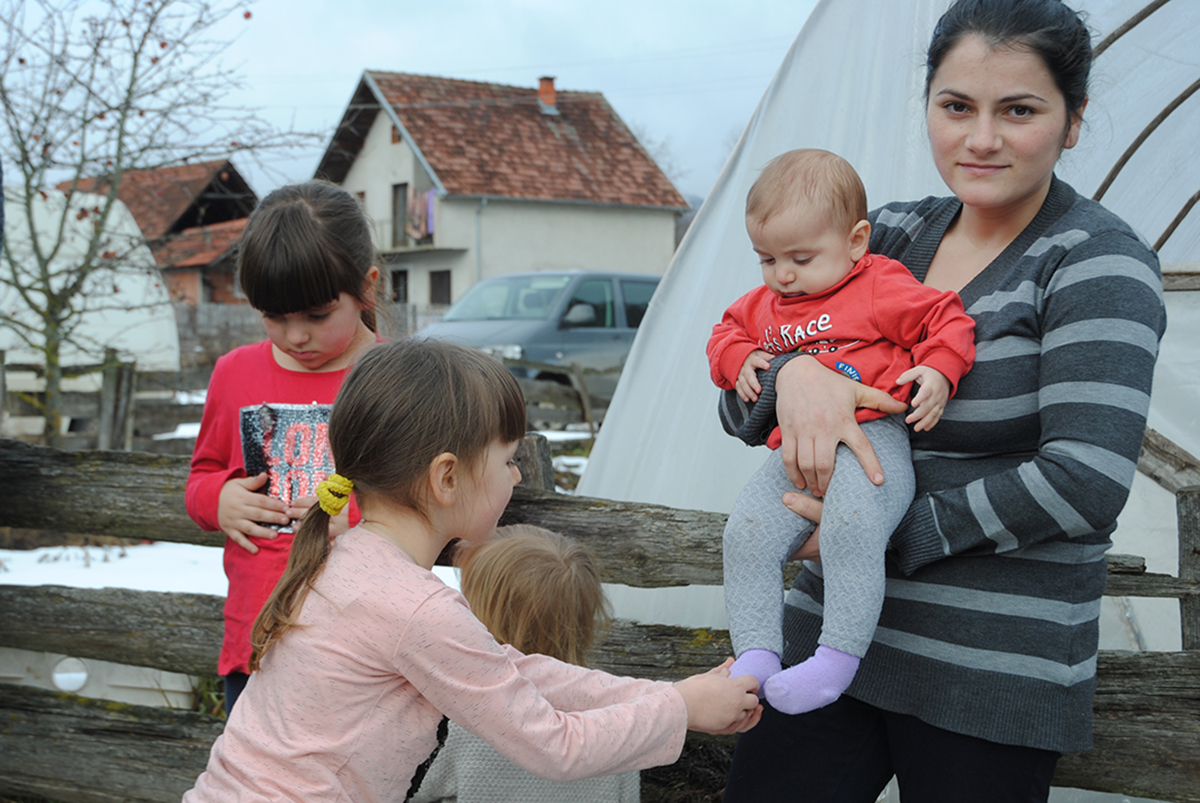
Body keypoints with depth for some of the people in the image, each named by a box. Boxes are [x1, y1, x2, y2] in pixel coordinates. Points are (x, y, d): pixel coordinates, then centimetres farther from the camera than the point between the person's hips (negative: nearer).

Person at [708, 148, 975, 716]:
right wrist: (740, 361, 14)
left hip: (872, 441, -6)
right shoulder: (763, 305, 23)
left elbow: (946, 319, 4)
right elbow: (729, 331, 36)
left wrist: (938, 372, -13)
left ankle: (838, 657, -29)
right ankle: (755, 655, -11)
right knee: (747, 532, -16)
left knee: (851, 526, -34)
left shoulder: (884, 287, 3)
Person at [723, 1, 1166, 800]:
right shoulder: (894, 235, 9)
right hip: (836, 631, 5)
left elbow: (1088, 480, -18)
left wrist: (895, 534, -15)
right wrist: (792, 373, -17)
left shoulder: (1098, 262, -7)